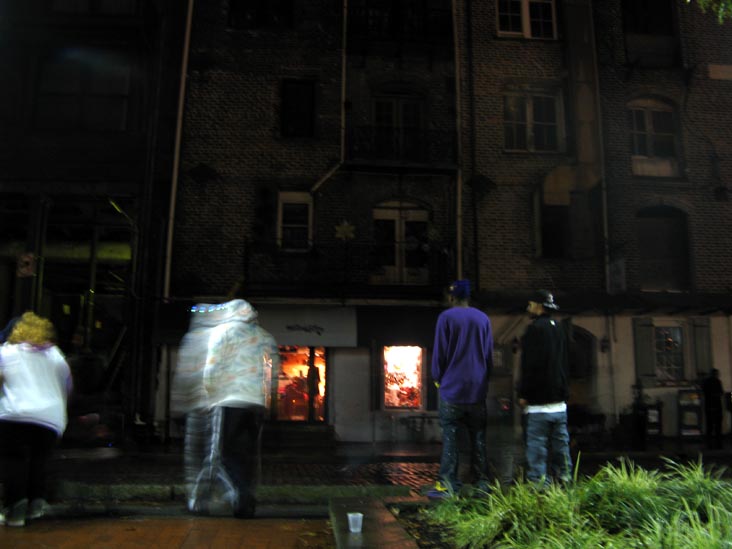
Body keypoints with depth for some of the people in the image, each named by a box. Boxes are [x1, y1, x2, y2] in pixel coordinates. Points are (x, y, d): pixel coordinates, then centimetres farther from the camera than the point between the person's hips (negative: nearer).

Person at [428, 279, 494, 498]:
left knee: (450, 436, 0)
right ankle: (482, 483, 12)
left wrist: (438, 378, 8)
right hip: (478, 389, 4)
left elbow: (439, 352, -5)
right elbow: (489, 354, 10)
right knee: (478, 437, 10)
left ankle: (448, 484, -1)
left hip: (452, 388, -4)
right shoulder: (483, 318, 6)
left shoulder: (446, 317, -6)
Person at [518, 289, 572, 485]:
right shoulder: (559, 329, 15)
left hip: (538, 402, -9)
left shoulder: (535, 329, -12)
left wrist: (523, 394, -12)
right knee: (560, 442, 13)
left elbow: (530, 365, -17)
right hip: (559, 401, 9)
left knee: (537, 445, -6)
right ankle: (564, 478, 17)